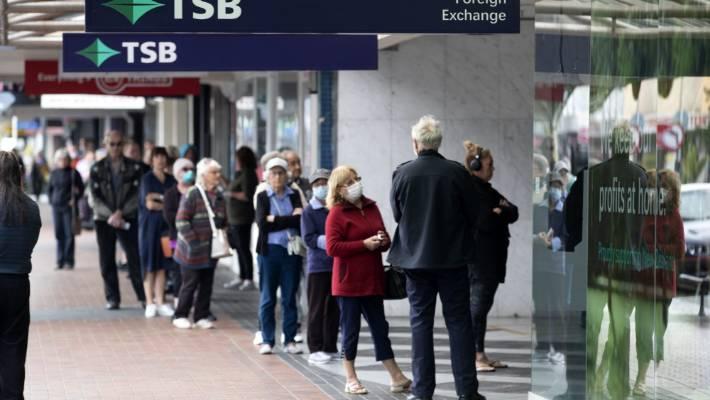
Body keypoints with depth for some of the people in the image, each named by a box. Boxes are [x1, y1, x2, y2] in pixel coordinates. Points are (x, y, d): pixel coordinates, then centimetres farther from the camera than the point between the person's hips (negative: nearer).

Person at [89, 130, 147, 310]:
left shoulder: (134, 167, 2)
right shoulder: (97, 168, 4)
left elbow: (136, 194, -4)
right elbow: (95, 197, -2)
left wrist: (120, 213, -15)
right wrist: (111, 215, -14)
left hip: (128, 219, -1)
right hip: (104, 220, 1)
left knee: (135, 258, -5)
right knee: (107, 261, 2)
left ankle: (144, 296, 1)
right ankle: (112, 298, 9)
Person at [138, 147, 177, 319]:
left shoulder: (171, 180, 12)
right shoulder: (147, 179, -1)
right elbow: (149, 203, -11)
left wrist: (159, 198, -11)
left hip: (166, 226, 4)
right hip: (150, 225, -4)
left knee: (162, 265, 3)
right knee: (150, 265, -3)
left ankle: (160, 303, 5)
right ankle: (150, 303, 0)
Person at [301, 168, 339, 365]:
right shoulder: (309, 211, -2)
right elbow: (309, 238, -9)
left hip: (336, 264, 4)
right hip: (318, 265, -4)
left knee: (334, 308, 9)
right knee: (317, 309, -1)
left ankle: (330, 347, 19)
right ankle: (315, 349, 3)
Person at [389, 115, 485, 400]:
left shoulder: (402, 174, -9)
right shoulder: (457, 172, -11)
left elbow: (396, 214, 2)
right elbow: (473, 213, -3)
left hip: (416, 257, 1)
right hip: (453, 257, -1)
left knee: (420, 322, 8)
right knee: (459, 321, 6)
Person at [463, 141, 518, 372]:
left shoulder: (486, 190, 18)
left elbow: (513, 212, 12)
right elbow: (485, 222, -20)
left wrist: (500, 212, -9)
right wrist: (502, 214, -1)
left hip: (492, 258, 9)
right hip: (478, 258, -9)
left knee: (483, 304, 10)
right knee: (478, 304, -8)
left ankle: (481, 355, 14)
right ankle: (473, 357, -7)